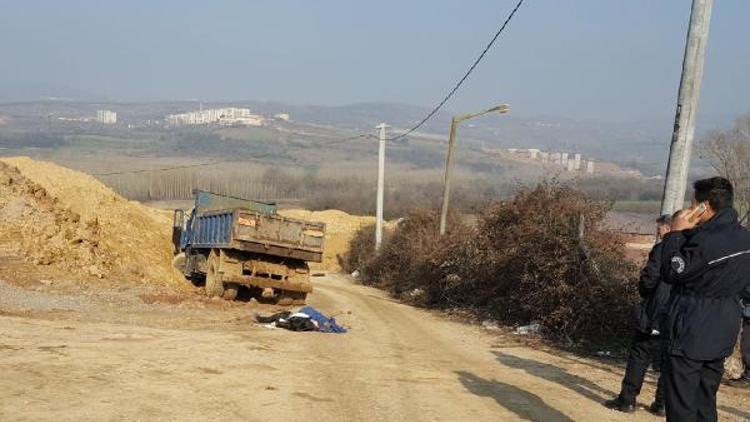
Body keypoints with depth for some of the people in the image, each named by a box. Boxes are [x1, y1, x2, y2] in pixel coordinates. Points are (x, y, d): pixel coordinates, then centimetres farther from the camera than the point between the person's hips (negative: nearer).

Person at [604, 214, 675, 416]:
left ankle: (627, 400, 7)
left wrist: (645, 294, 9)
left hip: (655, 315, -5)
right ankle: (662, 404, 14)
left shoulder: (662, 249, -13)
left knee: (639, 358, 3)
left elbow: (648, 279, -13)